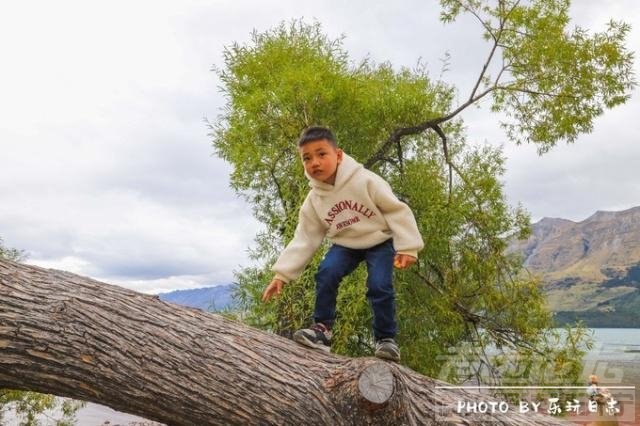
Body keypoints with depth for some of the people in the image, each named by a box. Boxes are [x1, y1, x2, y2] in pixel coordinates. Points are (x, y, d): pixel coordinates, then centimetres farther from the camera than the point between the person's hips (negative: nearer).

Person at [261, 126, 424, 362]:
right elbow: (304, 239, -5)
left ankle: (386, 338, 3)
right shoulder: (313, 200, -10)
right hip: (345, 244, 3)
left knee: (379, 286, -19)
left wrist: (407, 247, -22)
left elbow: (396, 210, -18)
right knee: (326, 274, -21)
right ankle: (322, 328, -5)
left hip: (380, 240, -3)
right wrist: (282, 274, -9)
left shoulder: (365, 180, -24)